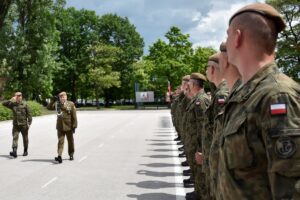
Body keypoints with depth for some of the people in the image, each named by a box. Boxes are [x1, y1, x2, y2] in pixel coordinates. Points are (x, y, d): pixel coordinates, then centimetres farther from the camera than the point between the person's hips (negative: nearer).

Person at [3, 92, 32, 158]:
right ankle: (14, 152, -19)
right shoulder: (12, 104, 5)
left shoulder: (25, 104, -3)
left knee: (25, 138, 9)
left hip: (23, 124, -1)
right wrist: (11, 100, -10)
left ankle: (25, 151, 24)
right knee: (15, 137, -11)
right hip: (15, 125, 2)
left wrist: (29, 123, -7)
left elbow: (29, 114, -2)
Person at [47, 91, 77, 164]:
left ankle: (71, 155, 29)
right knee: (60, 141, -7)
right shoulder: (57, 104, 3)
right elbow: (49, 107, 4)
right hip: (60, 127, 1)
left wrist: (74, 126, -8)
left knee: (70, 141, 12)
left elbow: (74, 116, -5)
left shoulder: (71, 104, -5)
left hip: (69, 126, -1)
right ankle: (59, 156, -12)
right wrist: (52, 101, -12)